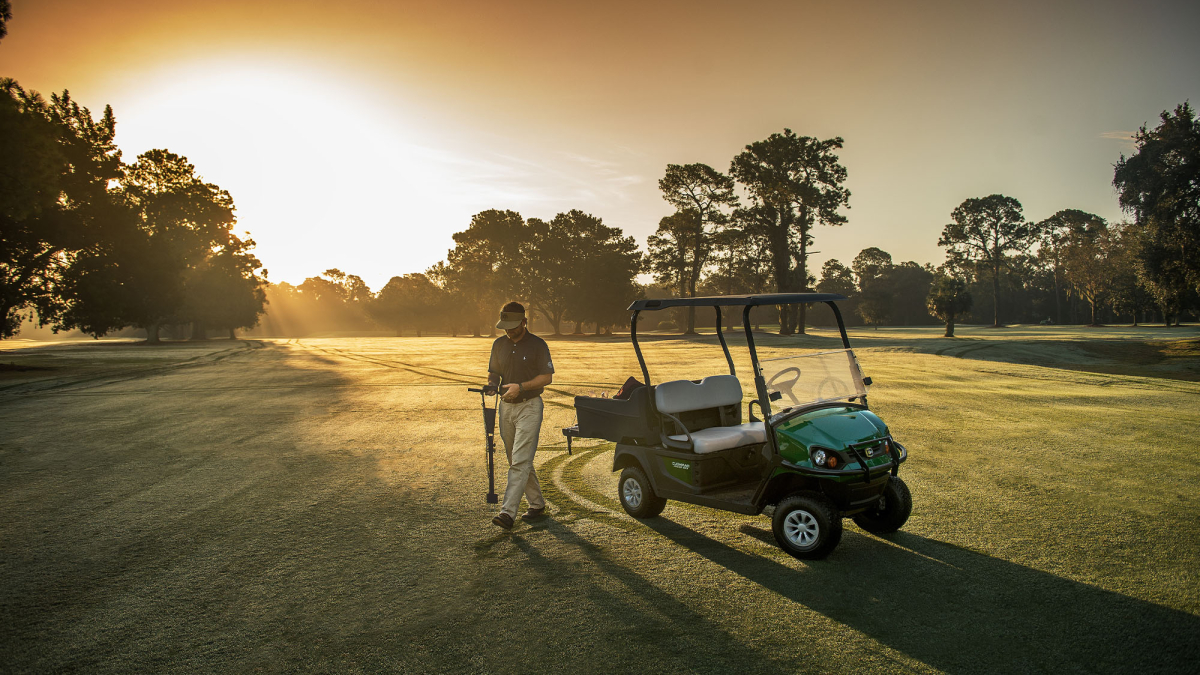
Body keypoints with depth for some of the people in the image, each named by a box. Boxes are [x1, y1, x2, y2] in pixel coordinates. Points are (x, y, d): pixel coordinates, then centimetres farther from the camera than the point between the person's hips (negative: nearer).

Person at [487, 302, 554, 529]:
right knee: (516, 460, 12)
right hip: (506, 407, 6)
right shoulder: (499, 344, 9)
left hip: (529, 407, -6)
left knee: (520, 461, -12)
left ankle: (508, 512, -14)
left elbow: (547, 377, -8)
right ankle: (537, 504, 26)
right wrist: (491, 383, -6)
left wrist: (521, 387, -20)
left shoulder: (537, 345, -7)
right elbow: (493, 371, 18)